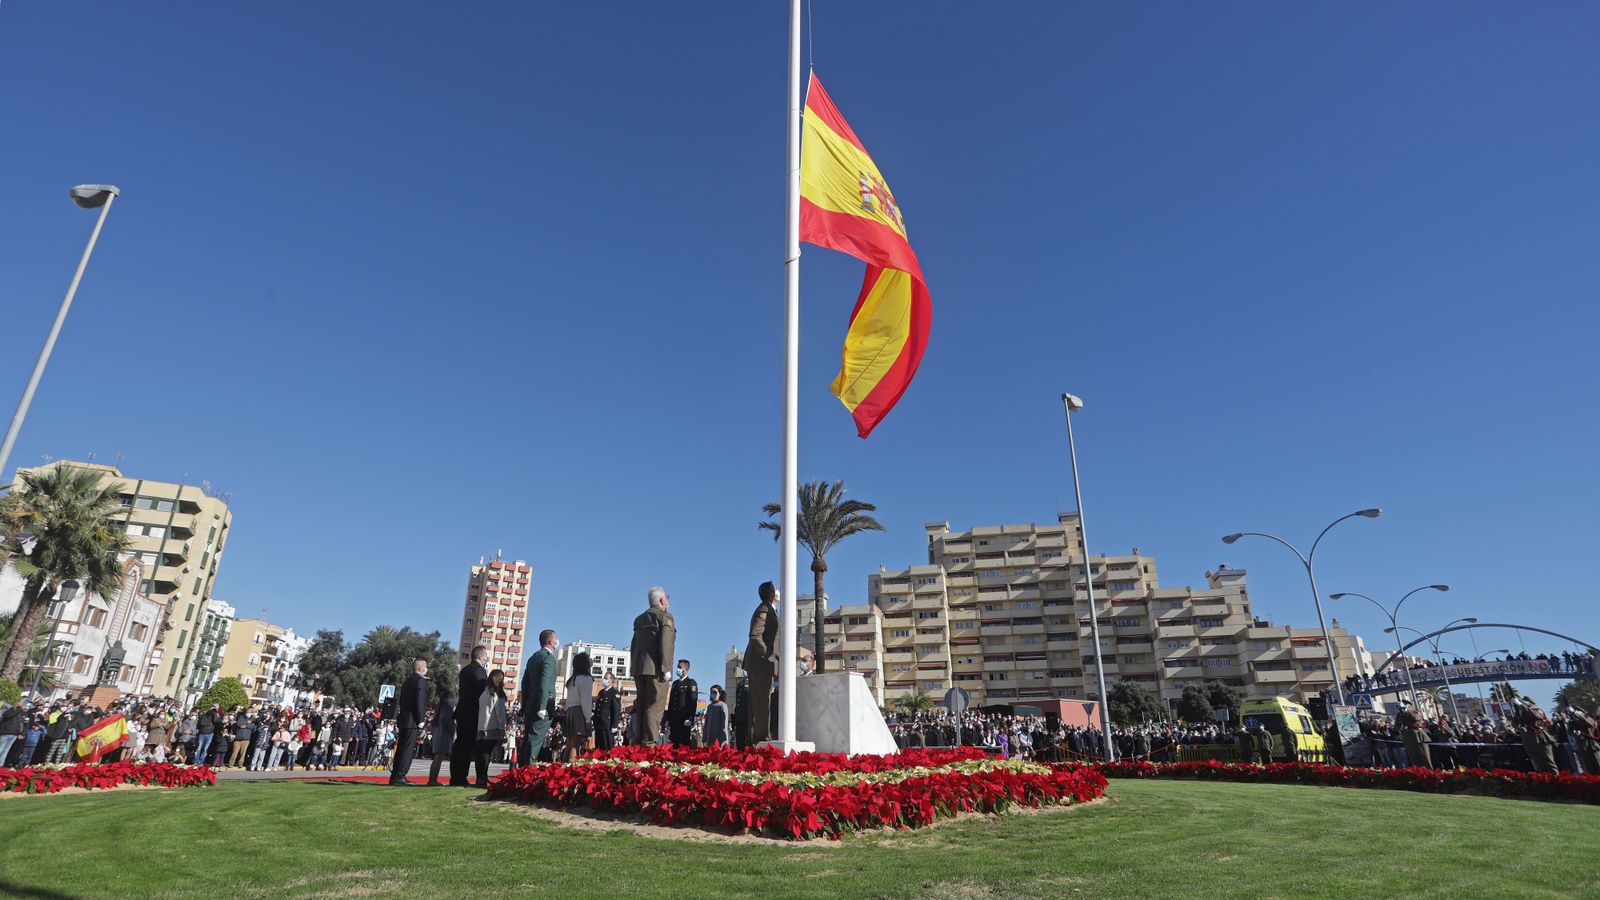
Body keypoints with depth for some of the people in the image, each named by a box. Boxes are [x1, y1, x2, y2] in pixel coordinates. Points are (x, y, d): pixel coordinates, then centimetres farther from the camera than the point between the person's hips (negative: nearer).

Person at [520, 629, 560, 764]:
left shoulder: (533, 657, 17)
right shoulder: (548, 657, -11)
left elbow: (525, 682, 20)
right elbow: (544, 683, -20)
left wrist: (525, 706, 23)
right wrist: (542, 707, -21)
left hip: (530, 706, 9)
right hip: (543, 707, -9)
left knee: (528, 740, 12)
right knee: (535, 740, -9)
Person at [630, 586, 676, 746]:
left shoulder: (639, 619, 20)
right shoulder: (665, 616, -2)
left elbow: (633, 646, 19)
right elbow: (666, 643, -13)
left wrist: (635, 668, 19)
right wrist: (666, 668, -14)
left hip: (639, 668, 7)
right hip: (655, 668, -7)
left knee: (642, 705, 8)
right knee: (655, 705, -8)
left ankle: (640, 740, 6)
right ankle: (649, 742, -13)